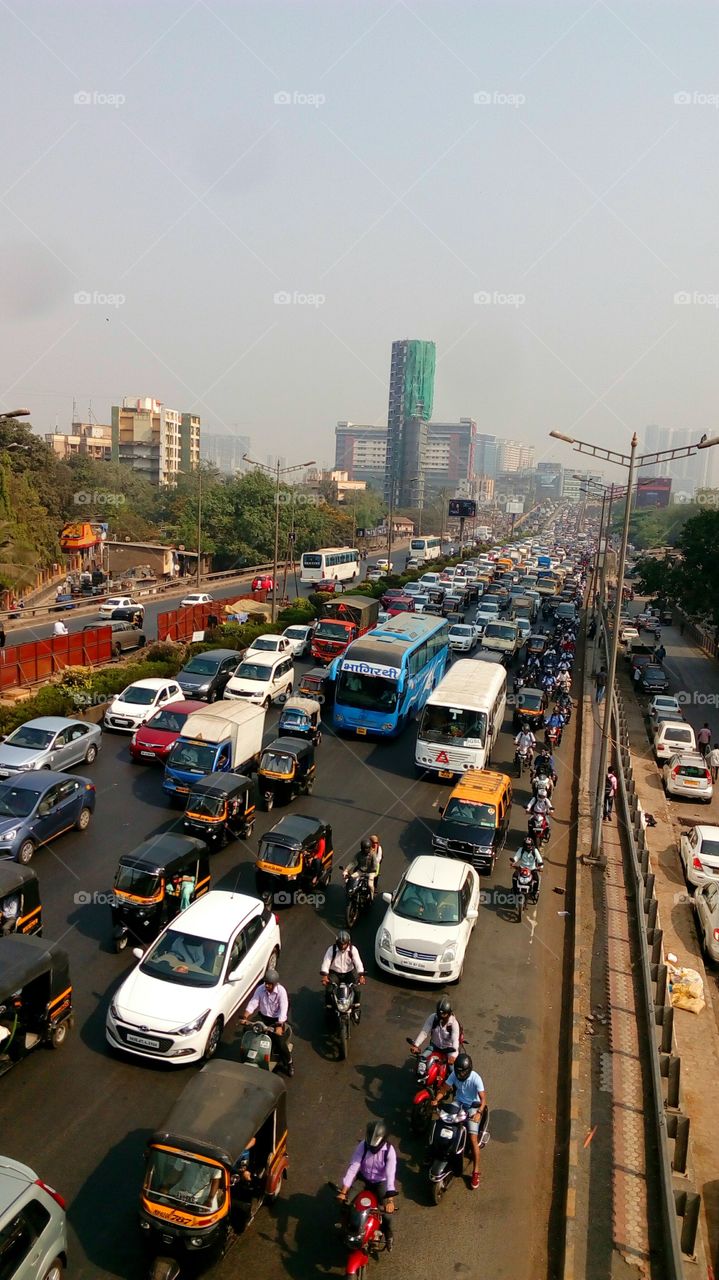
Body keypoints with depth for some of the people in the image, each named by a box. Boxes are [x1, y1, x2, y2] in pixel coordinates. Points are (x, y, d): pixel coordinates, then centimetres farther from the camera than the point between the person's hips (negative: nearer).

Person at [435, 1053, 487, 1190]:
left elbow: (483, 1098, -28)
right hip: (458, 1103, 5)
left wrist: (479, 1112, -44)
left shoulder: (475, 1078, -24)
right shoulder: (454, 1074, -12)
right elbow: (443, 1089, -7)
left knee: (473, 1138, -17)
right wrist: (436, 1100, -25)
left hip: (473, 1106, -4)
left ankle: (476, 1172, -6)